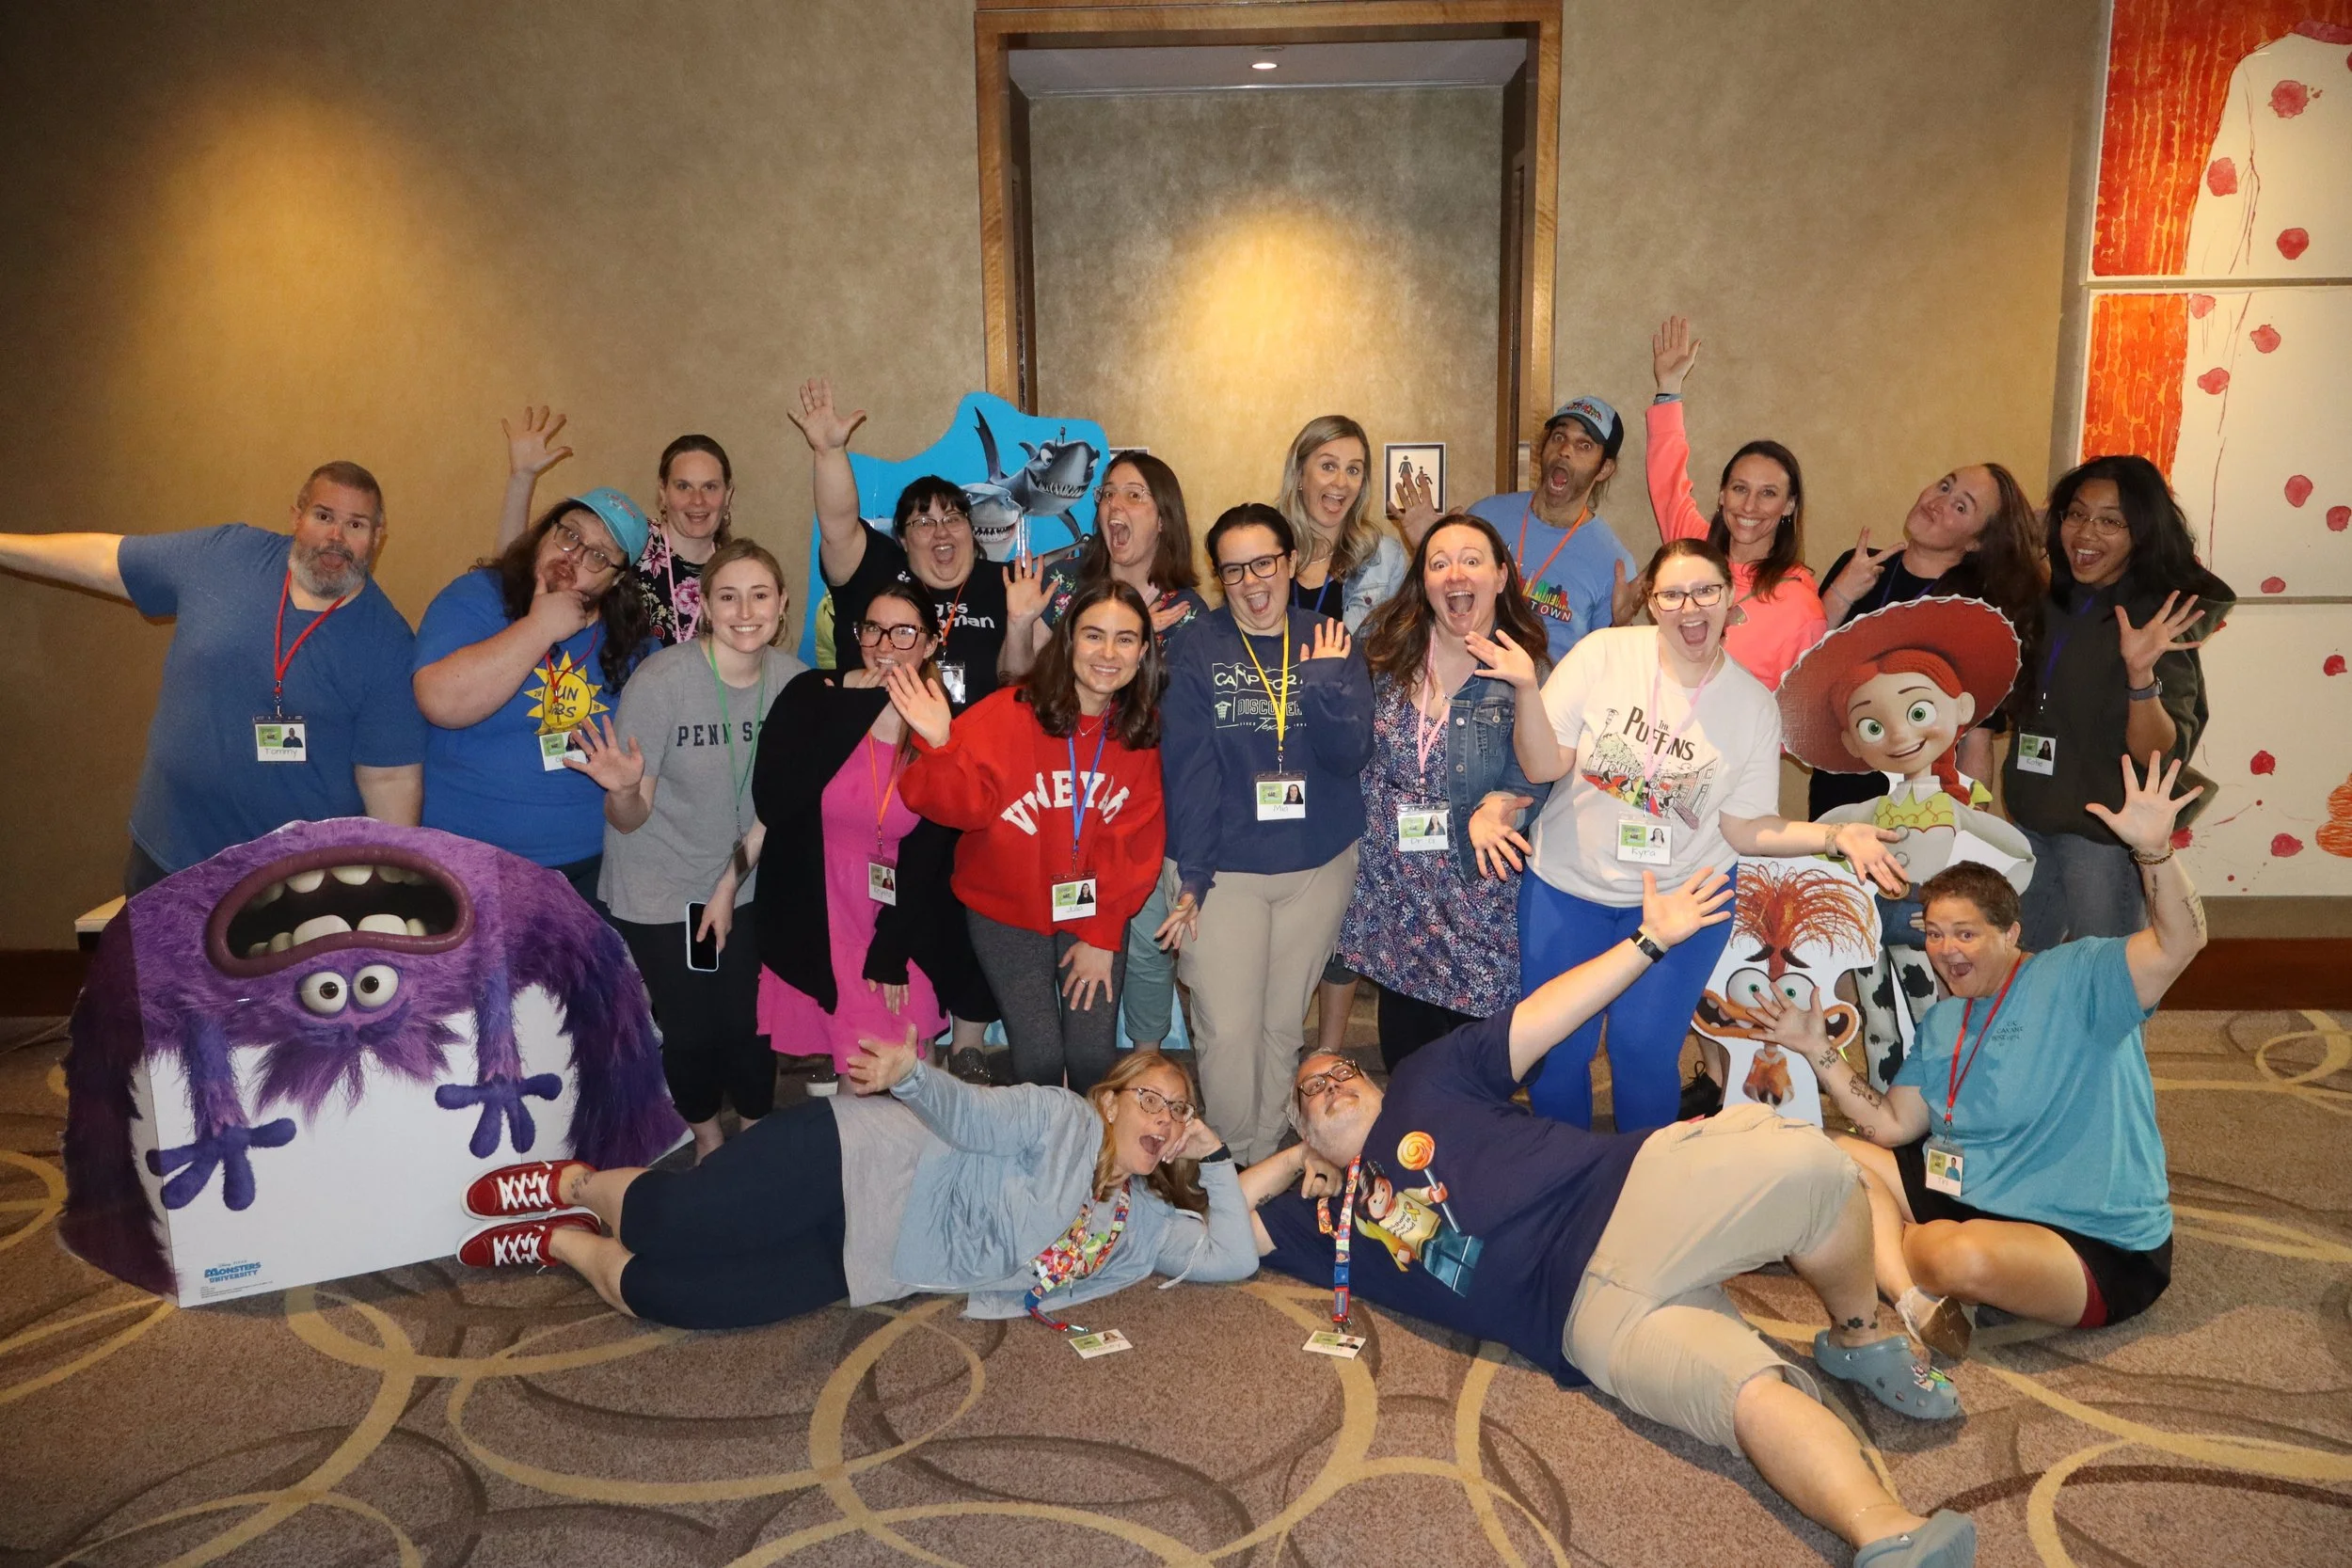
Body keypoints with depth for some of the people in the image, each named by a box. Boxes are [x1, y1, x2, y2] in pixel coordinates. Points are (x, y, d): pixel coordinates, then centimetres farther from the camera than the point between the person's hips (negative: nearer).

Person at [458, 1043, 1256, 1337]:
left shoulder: (1140, 1225, 7)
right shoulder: (1065, 1118, -10)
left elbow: (1234, 1258, 4)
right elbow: (975, 1115, -23)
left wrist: (1214, 1157, -5)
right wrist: (911, 1074, -43)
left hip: (866, 1267, 5)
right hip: (859, 1161, -5)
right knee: (667, 1227, -14)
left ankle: (561, 1240, 22)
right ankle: (574, 1183, 21)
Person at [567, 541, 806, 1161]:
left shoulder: (792, 679, -10)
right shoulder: (660, 681, -22)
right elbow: (629, 819, -17)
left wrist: (730, 886, -3)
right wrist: (623, 791, -36)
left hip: (743, 884, 3)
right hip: (659, 891, -2)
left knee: (748, 1021, 0)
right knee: (691, 1026, 3)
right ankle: (707, 1138, 32)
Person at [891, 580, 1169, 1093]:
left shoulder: (1144, 731, -5)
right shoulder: (1009, 713, -16)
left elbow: (1136, 844, -3)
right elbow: (965, 805, -24)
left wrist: (1104, 936, -6)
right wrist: (941, 747, -43)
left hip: (1095, 914, 2)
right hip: (1008, 912, -2)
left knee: (1094, 1055, -5)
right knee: (1039, 1056, -8)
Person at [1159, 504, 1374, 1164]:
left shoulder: (1329, 642, 3)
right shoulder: (1197, 648, -4)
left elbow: (1351, 756, -5)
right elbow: (1188, 766, -7)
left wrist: (1328, 684, -19)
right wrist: (1190, 875, -11)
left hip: (1319, 866, 2)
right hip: (1223, 868, -2)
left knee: (1283, 1027, 12)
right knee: (1227, 1031, -6)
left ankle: (1268, 1163, 31)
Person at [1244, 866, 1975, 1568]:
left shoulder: (1425, 1082, 20)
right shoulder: (1324, 1218, 21)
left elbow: (1543, 1018, 14)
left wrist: (1650, 937, 8)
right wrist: (1297, 1157, 23)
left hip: (1633, 1190, 1)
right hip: (1589, 1310, -1)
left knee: (1806, 1161, -26)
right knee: (1755, 1394, -30)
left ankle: (1858, 1337, -3)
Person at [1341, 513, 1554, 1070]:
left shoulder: (1527, 671, -6)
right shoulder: (1384, 644, 1)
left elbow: (1533, 779, -6)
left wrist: (1499, 806, -24)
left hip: (1478, 894, -2)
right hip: (1393, 888, 3)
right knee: (1402, 1051, 16)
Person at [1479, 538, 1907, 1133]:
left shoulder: (1754, 704, -6)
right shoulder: (1603, 653, -11)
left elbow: (1743, 827, -4)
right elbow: (1543, 766, -11)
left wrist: (1836, 836, -17)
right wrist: (1527, 689, -26)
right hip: (1566, 884, 0)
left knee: (1644, 1050, 1)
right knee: (1555, 1049, 7)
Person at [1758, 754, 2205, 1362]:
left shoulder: (2074, 977, -10)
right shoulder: (1941, 1023, 12)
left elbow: (2180, 942, -26)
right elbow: (1892, 1124, 8)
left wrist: (2153, 850, -42)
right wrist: (1819, 1050, 1)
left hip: (2099, 1248, -8)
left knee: (1970, 1255, -41)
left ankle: (1900, 1251, -4)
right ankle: (1916, 1302, -24)